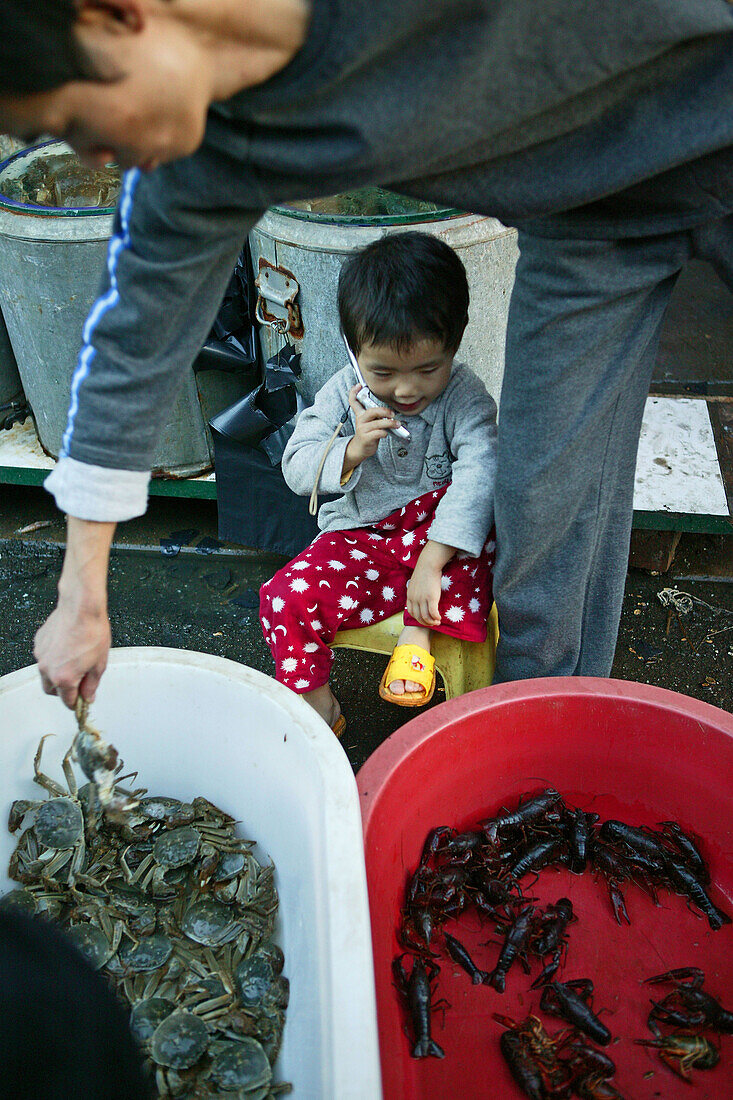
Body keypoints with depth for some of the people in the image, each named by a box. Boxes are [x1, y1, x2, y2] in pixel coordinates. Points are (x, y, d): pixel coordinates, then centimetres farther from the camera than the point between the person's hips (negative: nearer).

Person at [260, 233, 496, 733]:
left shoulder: (465, 397, -12)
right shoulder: (343, 392, -4)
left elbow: (478, 474, -27)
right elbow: (296, 469, -4)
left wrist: (432, 563, -38)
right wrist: (350, 453, -25)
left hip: (435, 537, -2)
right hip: (358, 537, 2)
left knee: (482, 520, -33)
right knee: (286, 597, -21)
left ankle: (418, 634, -22)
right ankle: (318, 708, 0)